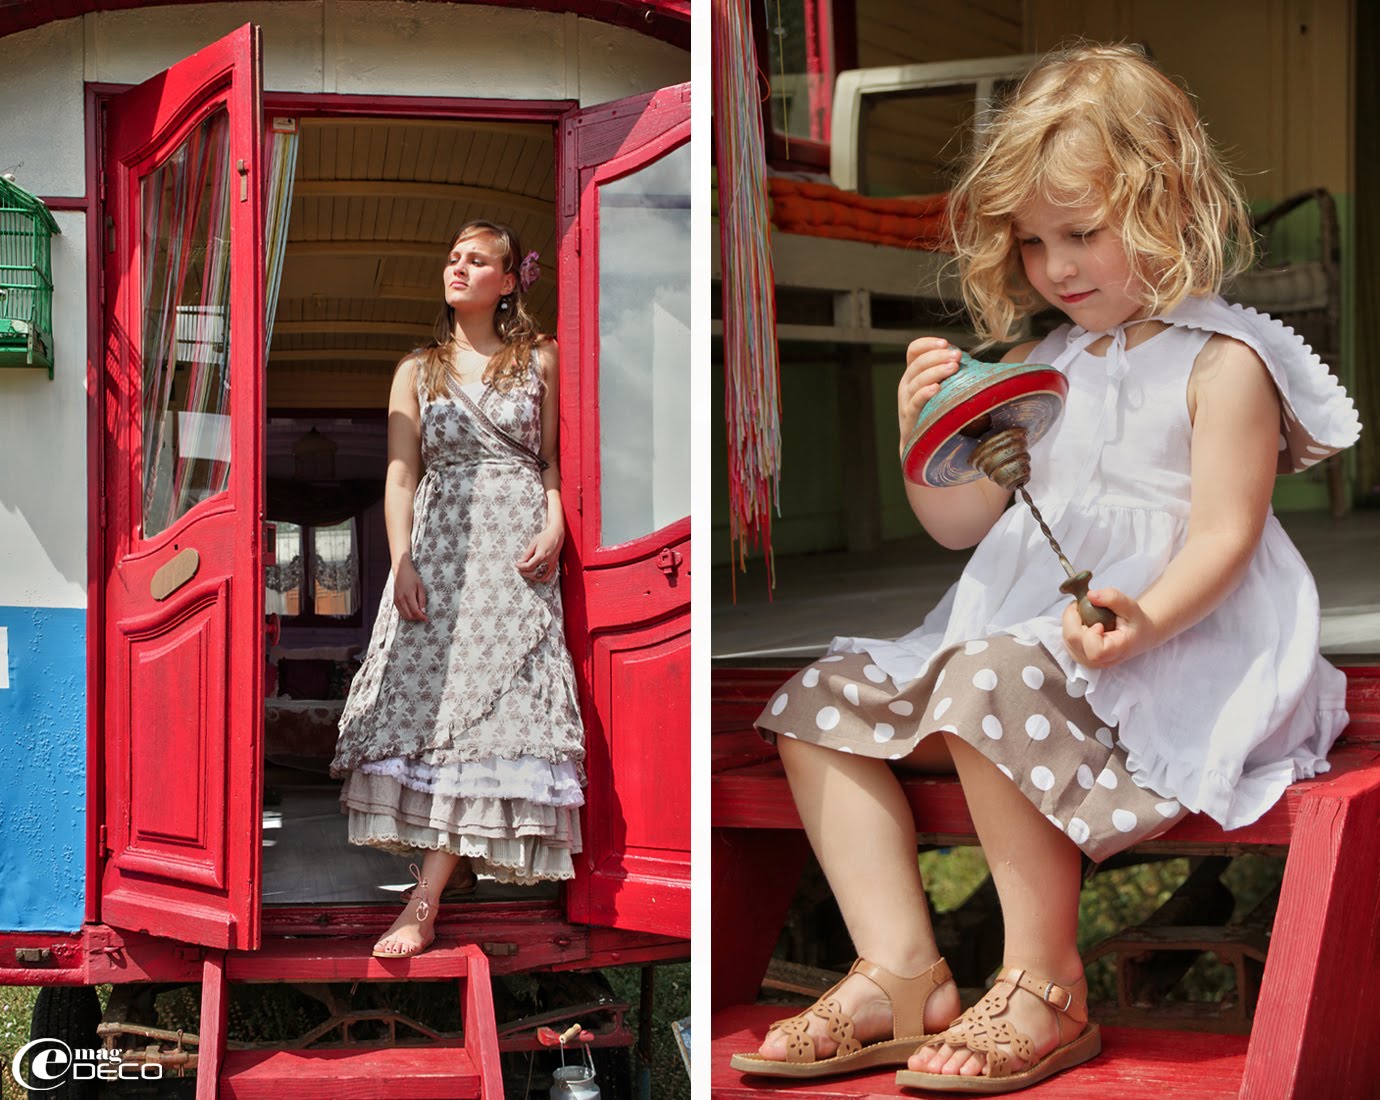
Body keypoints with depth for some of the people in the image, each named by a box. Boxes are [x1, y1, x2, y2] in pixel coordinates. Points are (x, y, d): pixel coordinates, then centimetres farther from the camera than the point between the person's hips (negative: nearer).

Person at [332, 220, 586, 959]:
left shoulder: (538, 359, 12)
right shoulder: (417, 371, 14)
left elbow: (553, 459, 11)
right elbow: (401, 471, 6)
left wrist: (554, 531, -7)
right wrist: (402, 561, -7)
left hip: (515, 546, -2)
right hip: (437, 543, 2)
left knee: (491, 700, -12)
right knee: (430, 694, -9)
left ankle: (425, 901, -17)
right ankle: (457, 862, 3)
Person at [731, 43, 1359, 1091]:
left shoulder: (1220, 362, -5)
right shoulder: (1041, 364, 17)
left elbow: (1223, 536, -13)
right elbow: (963, 522, 18)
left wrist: (1144, 622, -33)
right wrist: (924, 441, -2)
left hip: (1171, 638, -8)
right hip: (1017, 621, 8)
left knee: (990, 684, -35)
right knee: (821, 703, -2)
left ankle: (1045, 988, -23)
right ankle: (902, 974, -8)